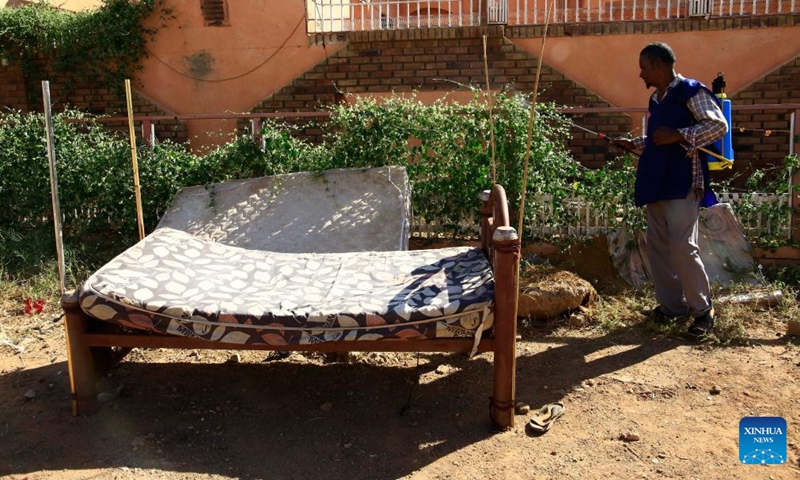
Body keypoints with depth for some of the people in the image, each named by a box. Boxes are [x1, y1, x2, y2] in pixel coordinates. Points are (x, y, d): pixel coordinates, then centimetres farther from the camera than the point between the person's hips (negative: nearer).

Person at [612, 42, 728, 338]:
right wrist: (634, 144, 18)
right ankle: (671, 306, 18)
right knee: (657, 246, 8)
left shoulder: (690, 90, -6)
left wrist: (678, 135, -21)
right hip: (657, 184, 9)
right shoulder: (656, 99, 19)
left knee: (681, 246, -11)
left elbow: (719, 125, -14)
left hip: (682, 184, -9)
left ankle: (703, 310, 4)